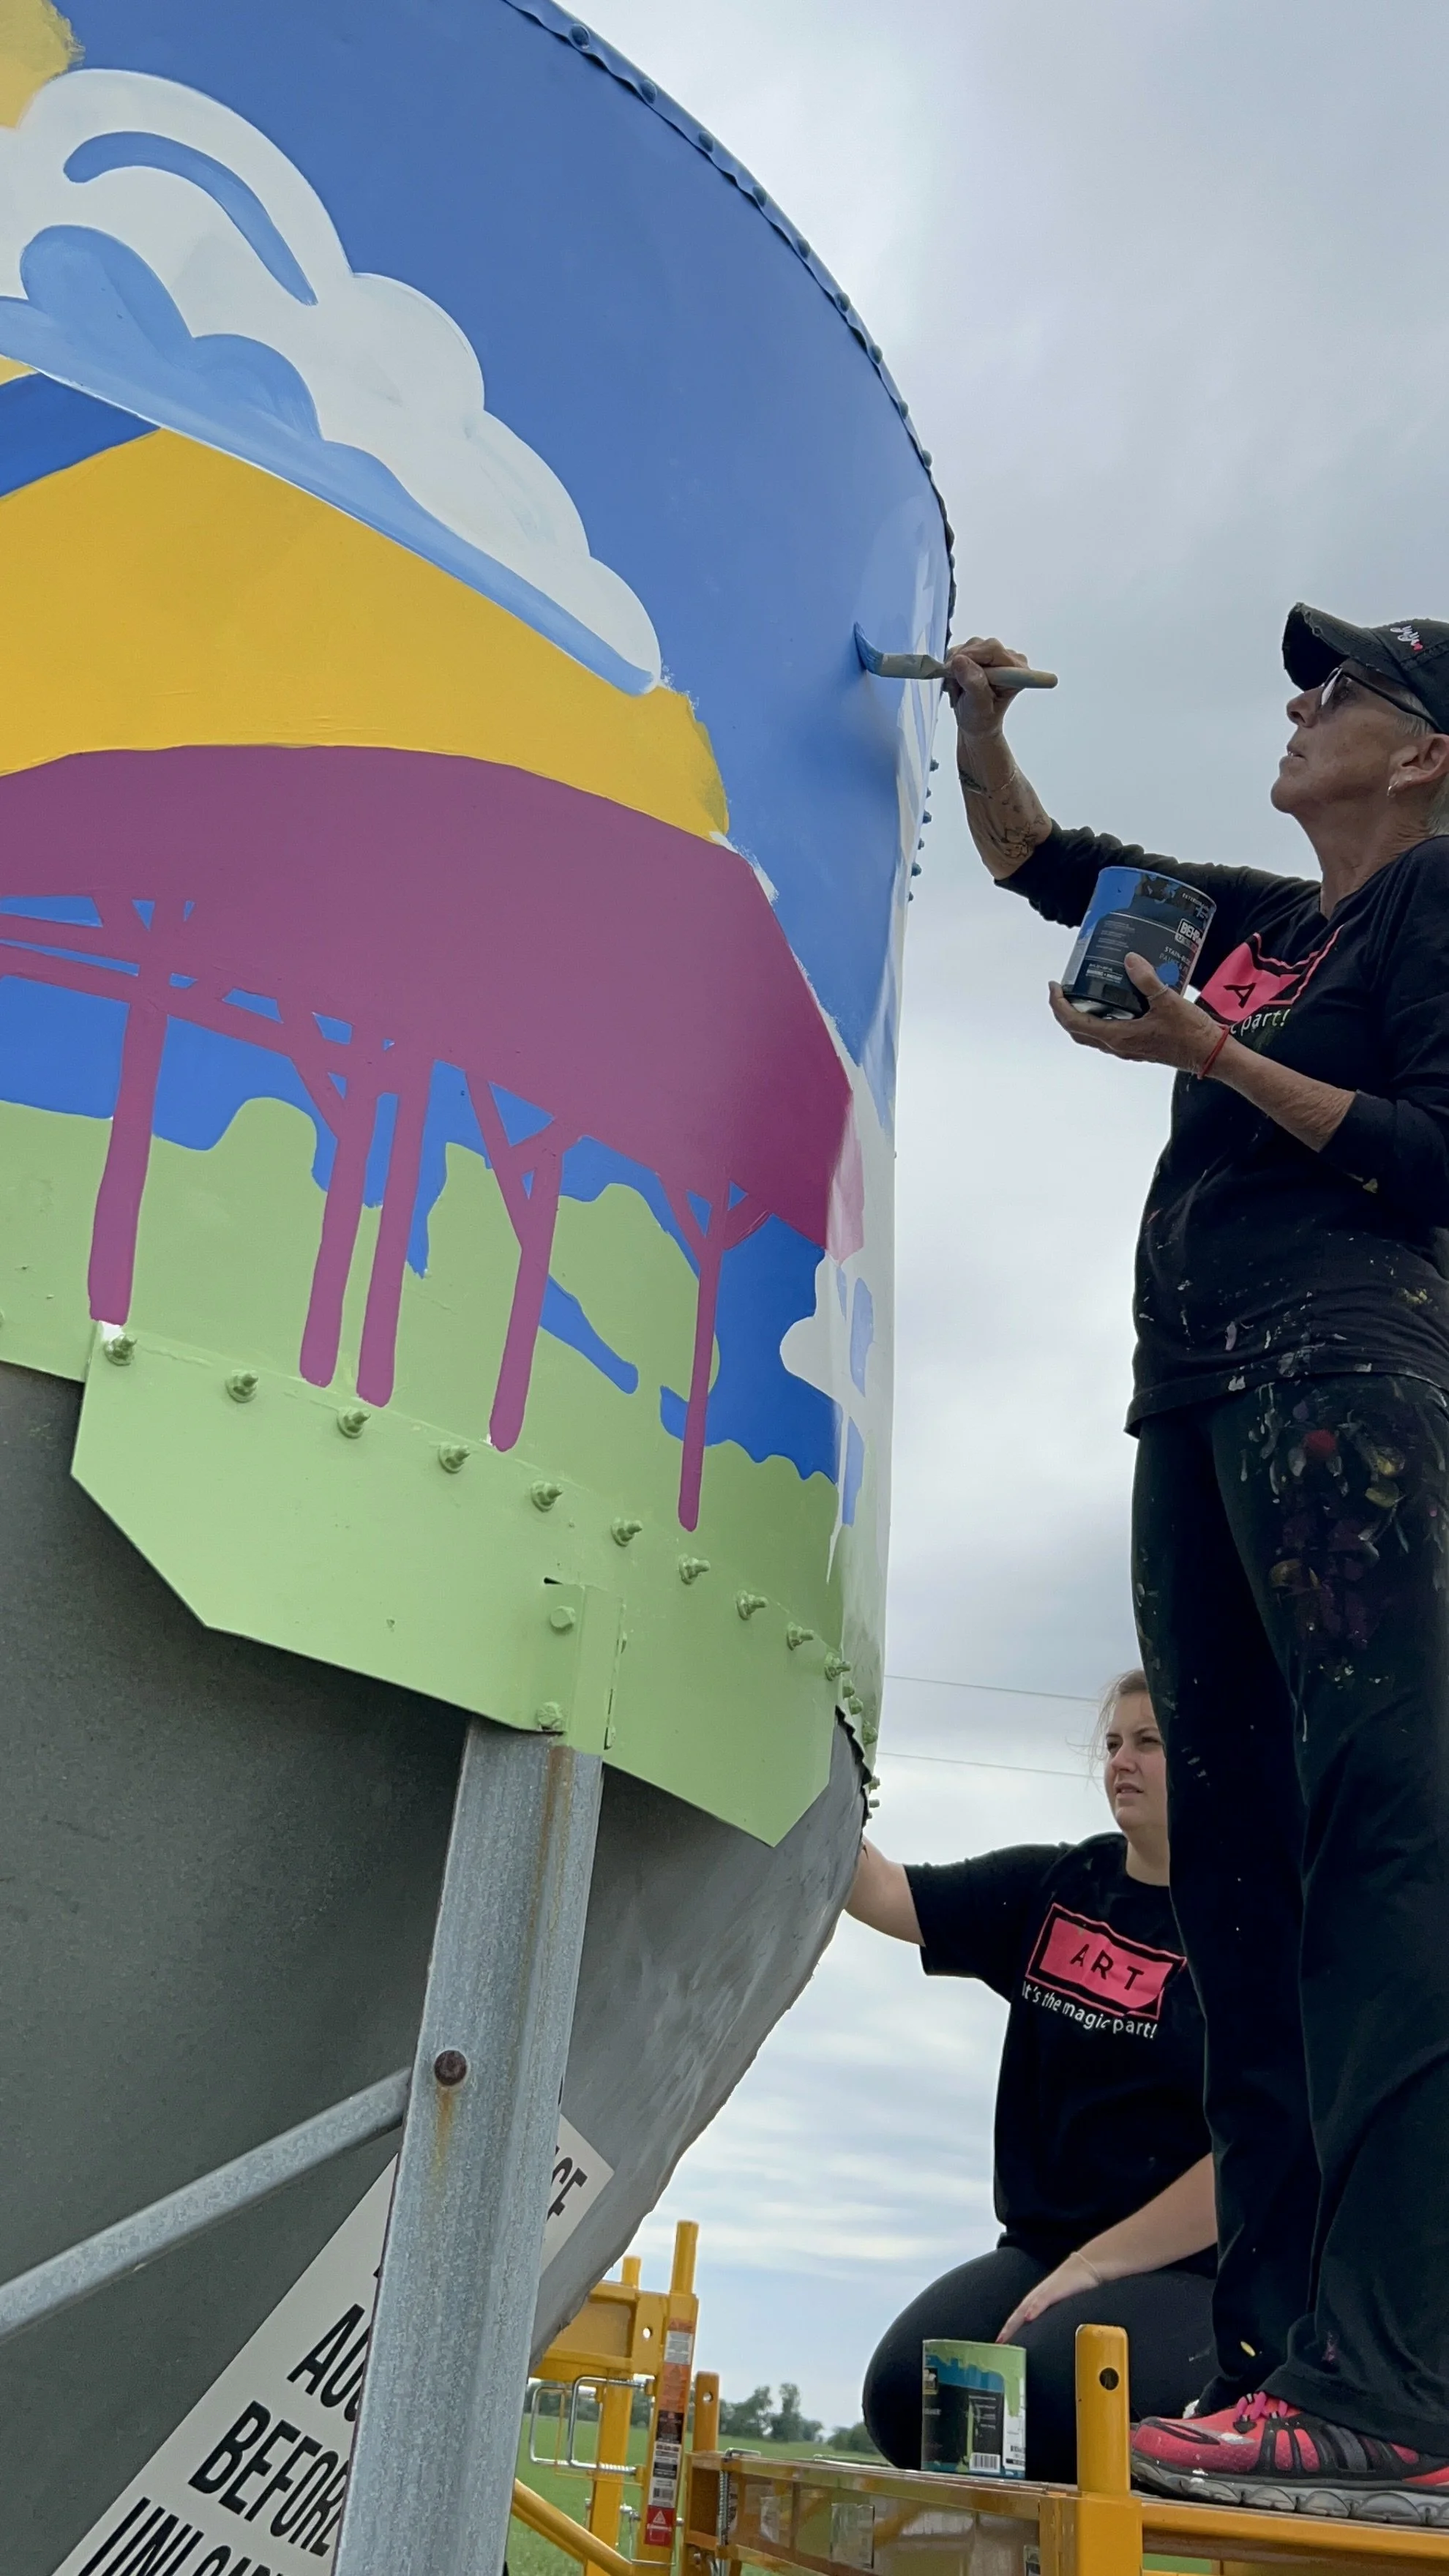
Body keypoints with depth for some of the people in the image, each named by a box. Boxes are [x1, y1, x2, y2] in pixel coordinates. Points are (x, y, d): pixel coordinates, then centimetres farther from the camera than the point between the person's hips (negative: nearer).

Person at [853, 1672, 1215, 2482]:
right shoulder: (1052, 1889, 8)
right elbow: (882, 1893, 3)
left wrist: (1098, 2264, -15)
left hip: (1194, 2268, -4)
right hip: (1041, 2248, 5)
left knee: (1041, 2393, -29)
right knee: (907, 2390, -19)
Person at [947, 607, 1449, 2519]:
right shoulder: (1251, 919, 27)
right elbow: (1036, 861, 36)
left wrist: (1215, 1058, -11)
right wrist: (979, 720, 24)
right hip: (1197, 1386, 8)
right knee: (1237, 1852, 0)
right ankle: (1286, 2351, 2)